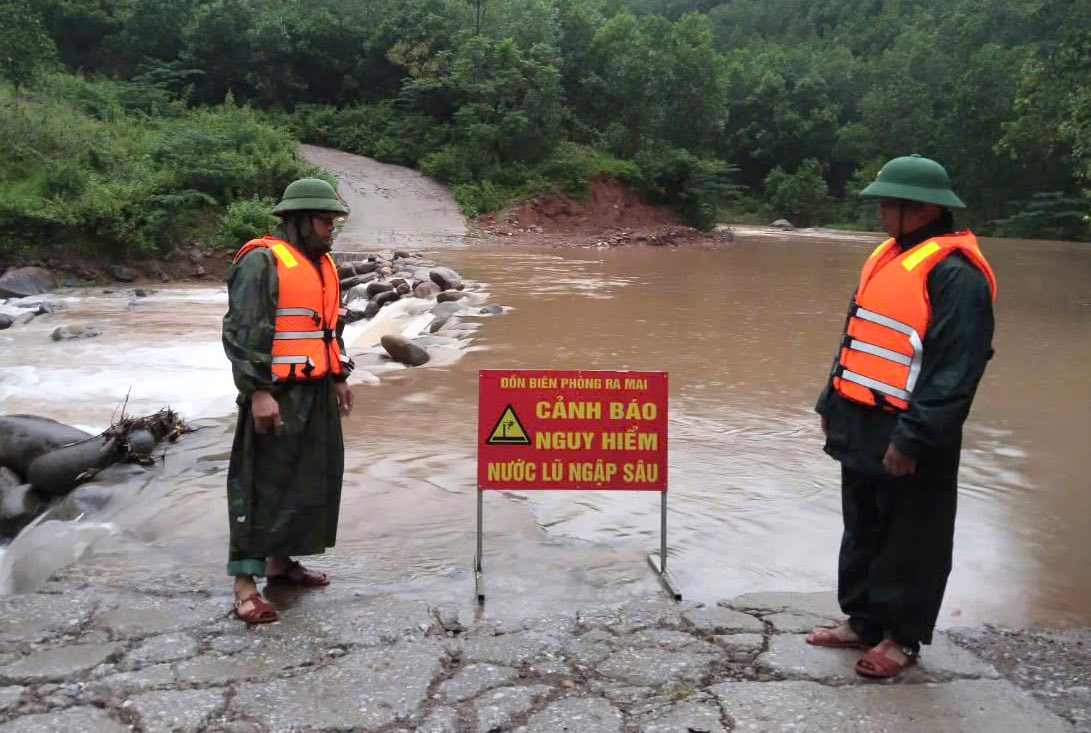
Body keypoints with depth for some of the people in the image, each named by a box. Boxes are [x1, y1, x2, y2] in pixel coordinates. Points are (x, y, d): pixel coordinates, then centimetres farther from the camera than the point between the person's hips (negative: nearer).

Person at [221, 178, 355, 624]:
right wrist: (258, 392, -21)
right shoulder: (261, 261, -12)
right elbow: (241, 332, -16)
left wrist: (338, 377, 21)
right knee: (262, 486, -5)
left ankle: (279, 561, 28)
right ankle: (245, 584, 0)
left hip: (317, 394, 9)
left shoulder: (322, 264, 16)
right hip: (276, 397, -9)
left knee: (312, 481, 14)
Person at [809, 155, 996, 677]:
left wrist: (913, 437, -23)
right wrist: (832, 403, 18)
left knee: (911, 542, 6)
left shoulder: (954, 273, -17)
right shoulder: (887, 257, 12)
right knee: (862, 531, 18)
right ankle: (863, 621, 31)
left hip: (908, 442, -9)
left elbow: (956, 369, -22)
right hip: (862, 427, 9)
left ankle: (902, 637, 20)